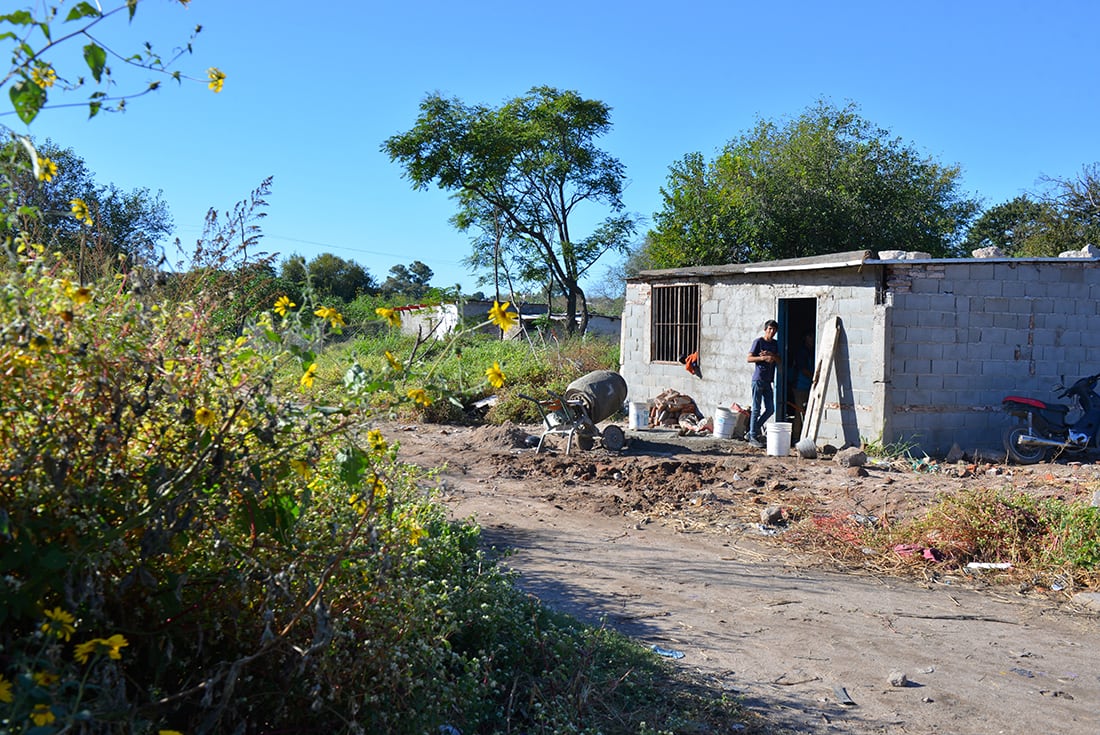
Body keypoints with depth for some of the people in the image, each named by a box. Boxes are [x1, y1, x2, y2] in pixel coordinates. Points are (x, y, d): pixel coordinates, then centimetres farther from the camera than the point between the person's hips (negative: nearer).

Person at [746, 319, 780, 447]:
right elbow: (749, 358, -10)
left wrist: (771, 355, -8)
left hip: (768, 380, 7)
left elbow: (779, 361, 10)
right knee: (756, 409, -4)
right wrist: (763, 358, -22)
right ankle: (752, 437, 3)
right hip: (758, 379, -7)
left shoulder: (775, 344, 15)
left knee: (770, 409, 7)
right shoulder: (758, 341, -4)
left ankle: (751, 432, 16)